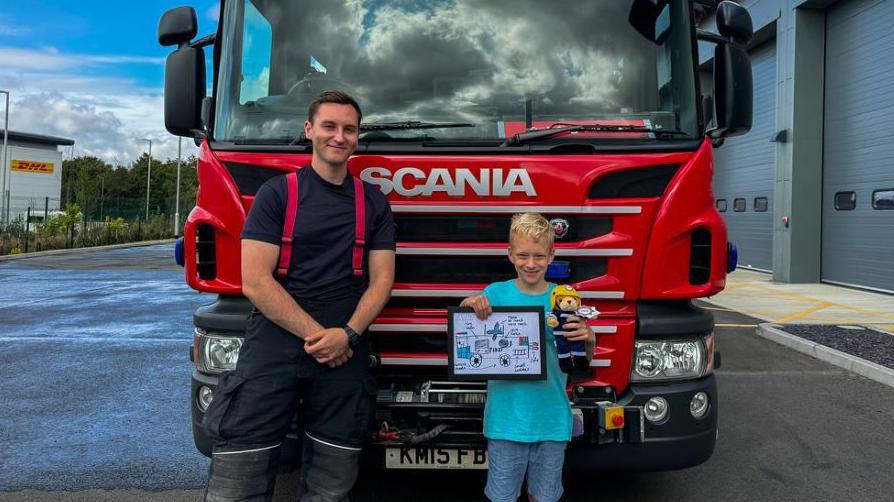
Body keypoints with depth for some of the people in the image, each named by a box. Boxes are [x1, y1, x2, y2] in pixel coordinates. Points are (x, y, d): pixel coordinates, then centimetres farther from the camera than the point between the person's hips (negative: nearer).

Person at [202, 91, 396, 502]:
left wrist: (347, 334, -11)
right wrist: (316, 334, -12)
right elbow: (255, 281, -5)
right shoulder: (277, 193, 3)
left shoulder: (374, 202, 12)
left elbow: (381, 280, 6)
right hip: (274, 341, -2)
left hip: (346, 352, 2)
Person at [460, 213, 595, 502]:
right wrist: (469, 307, -22)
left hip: (552, 421, 1)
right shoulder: (495, 293, -4)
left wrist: (589, 340, -17)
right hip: (505, 419, -1)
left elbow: (582, 362, 5)